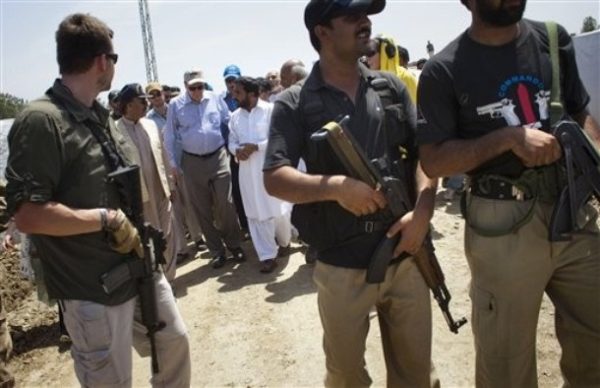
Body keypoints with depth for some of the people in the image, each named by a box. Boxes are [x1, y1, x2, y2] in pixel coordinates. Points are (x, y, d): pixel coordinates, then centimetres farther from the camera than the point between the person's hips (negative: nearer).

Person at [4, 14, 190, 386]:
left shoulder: (101, 115, 8)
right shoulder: (41, 120, -18)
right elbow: (28, 215, -24)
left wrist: (136, 231, 6)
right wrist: (107, 219, -20)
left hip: (140, 269, 8)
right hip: (94, 290, -8)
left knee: (175, 341, 22)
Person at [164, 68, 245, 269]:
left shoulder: (215, 99, 1)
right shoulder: (175, 105, -1)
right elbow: (169, 137, 4)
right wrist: (173, 164, 3)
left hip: (218, 157, 0)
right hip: (192, 162, 1)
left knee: (225, 204, -2)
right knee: (202, 209, 6)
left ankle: (234, 245, 16)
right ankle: (217, 251, 19)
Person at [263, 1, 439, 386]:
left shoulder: (392, 87, 6)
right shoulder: (295, 104, -4)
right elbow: (274, 178, -10)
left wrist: (423, 210, -10)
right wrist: (335, 186, -23)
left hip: (405, 255, 3)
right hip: (341, 267, -2)